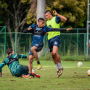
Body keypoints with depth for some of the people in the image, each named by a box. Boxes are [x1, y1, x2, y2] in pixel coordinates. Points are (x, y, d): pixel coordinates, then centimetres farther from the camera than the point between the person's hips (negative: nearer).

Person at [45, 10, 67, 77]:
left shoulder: (56, 18, -1)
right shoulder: (47, 22, 21)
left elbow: (65, 19, -18)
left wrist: (57, 14, -20)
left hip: (56, 37, -8)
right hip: (49, 39, 8)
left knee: (54, 52, -26)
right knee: (52, 55, 7)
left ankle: (60, 67, -10)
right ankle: (58, 70, 19)